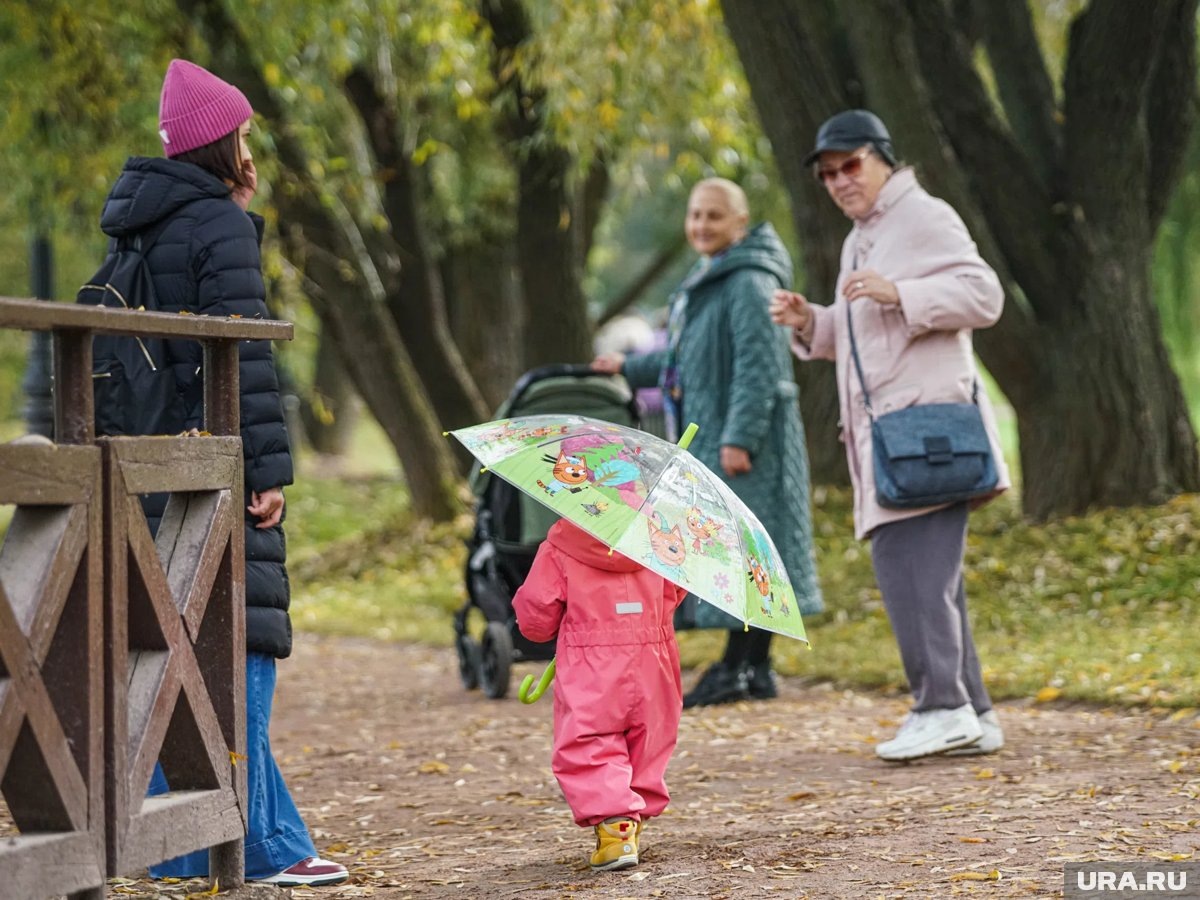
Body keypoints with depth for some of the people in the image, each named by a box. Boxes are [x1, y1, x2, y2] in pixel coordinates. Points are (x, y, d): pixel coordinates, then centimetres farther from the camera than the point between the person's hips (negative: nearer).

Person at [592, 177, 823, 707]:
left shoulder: (749, 284, -13)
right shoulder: (709, 282, 19)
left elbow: (757, 366, -20)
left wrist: (740, 437, -24)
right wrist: (631, 367, 41)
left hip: (744, 442, -10)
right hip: (710, 438, 10)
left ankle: (740, 669, -6)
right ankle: (752, 670, 10)